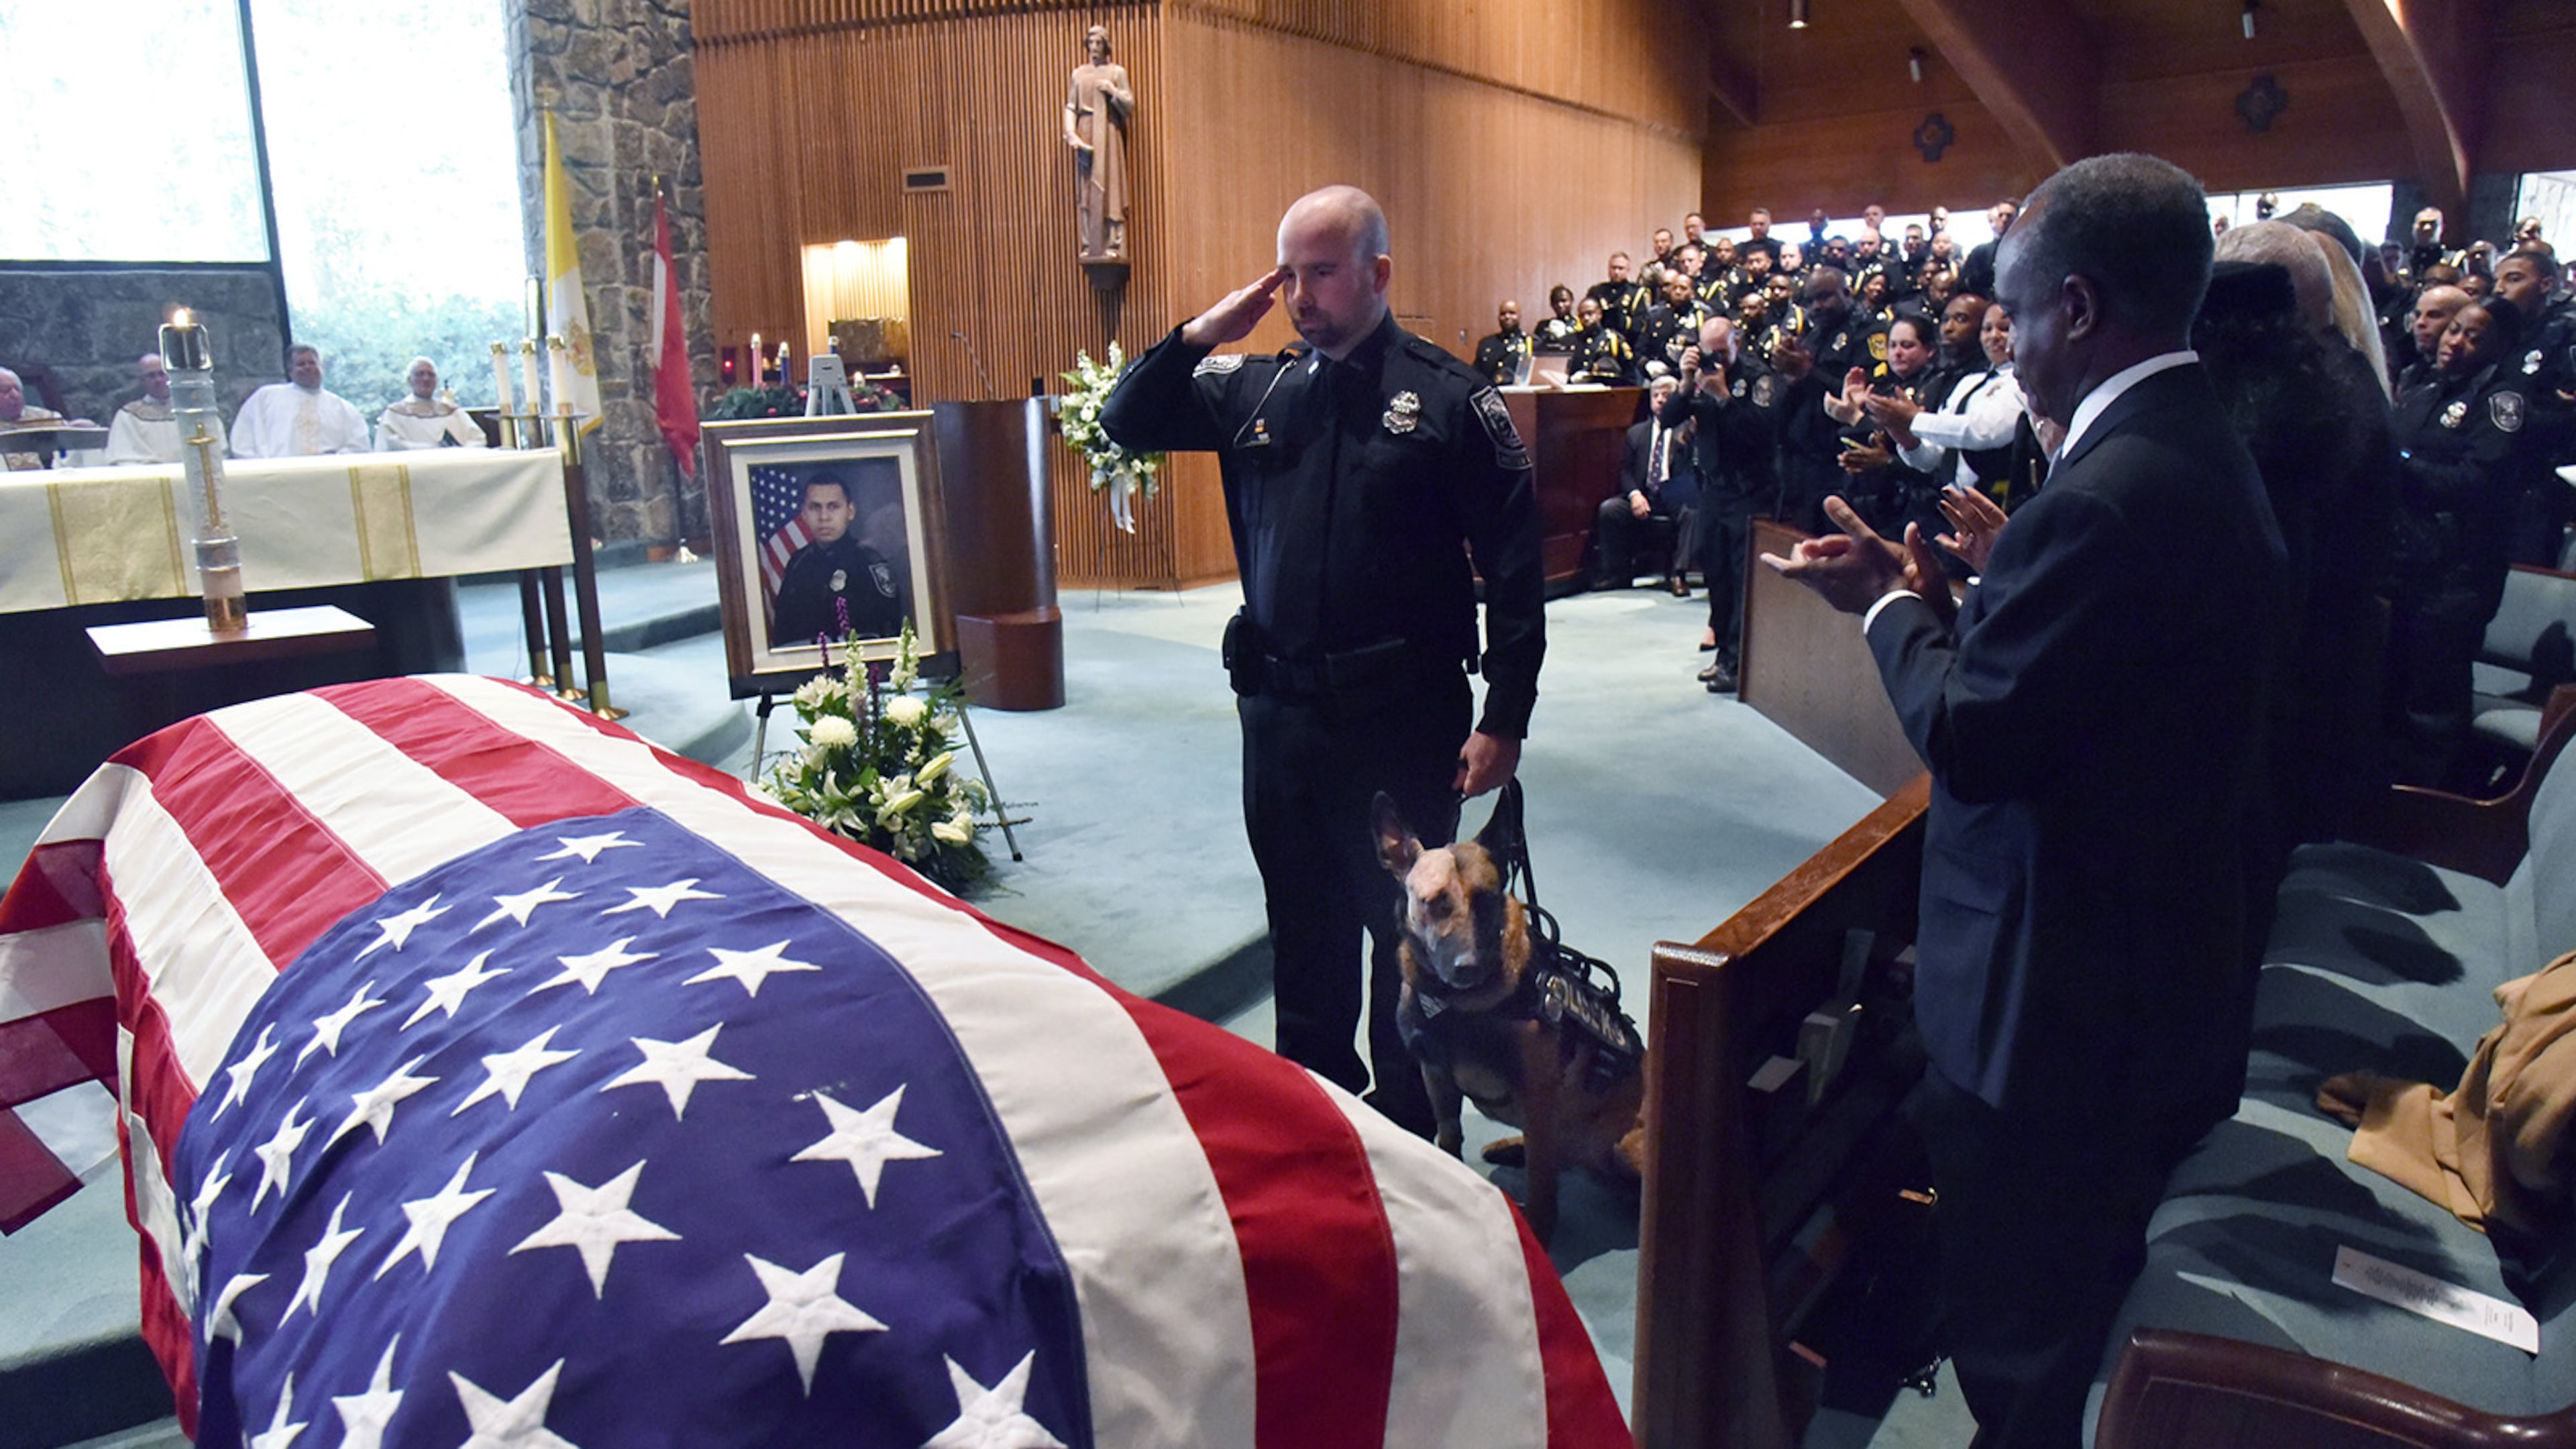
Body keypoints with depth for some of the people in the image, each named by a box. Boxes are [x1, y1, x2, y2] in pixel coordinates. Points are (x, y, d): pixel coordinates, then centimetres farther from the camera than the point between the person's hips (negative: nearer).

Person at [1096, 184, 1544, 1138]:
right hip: (1281, 711, 4)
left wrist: (1504, 720, -11)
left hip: (1407, 716, -4)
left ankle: (1411, 1130, 27)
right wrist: (1199, 336, -4)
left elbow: (1515, 572, -7)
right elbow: (1127, 425, 10)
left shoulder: (1450, 398, -6)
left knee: (1408, 927, 10)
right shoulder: (1254, 389, 6)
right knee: (1303, 927, 17)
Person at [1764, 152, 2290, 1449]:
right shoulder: (2203, 452, 6)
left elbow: (1968, 738, -24)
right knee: (2082, 1306, 29)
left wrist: (1885, 606, -9)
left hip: (2056, 1005, -10)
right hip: (2161, 984, 10)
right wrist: (1931, 596, 5)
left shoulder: (2106, 498, -27)